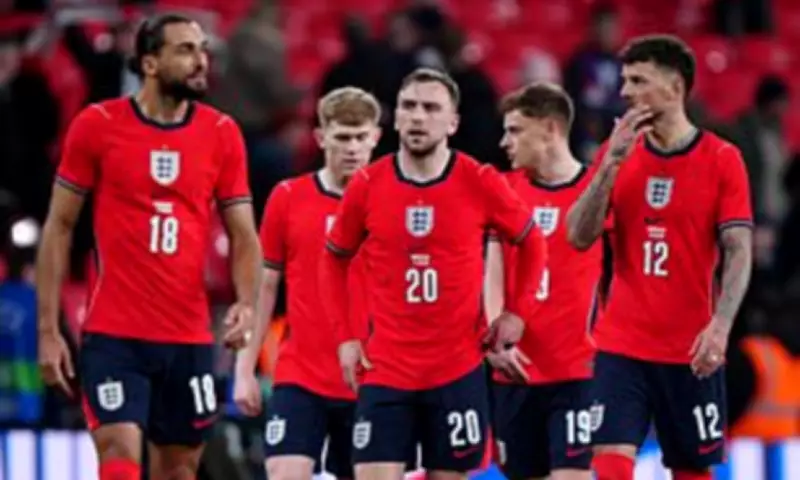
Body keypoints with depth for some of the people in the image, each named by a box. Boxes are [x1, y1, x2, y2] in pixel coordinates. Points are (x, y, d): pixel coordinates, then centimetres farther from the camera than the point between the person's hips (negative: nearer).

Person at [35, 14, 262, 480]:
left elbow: (244, 236, 6)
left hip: (190, 338, 3)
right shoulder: (98, 125, -2)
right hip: (113, 335, -3)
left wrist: (247, 305, -13)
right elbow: (60, 227, 2)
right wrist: (49, 329, -2)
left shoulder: (221, 134, 5)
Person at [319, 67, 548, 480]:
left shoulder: (480, 183, -4)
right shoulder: (367, 186, -1)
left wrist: (515, 313, 4)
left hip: (459, 371, 0)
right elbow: (334, 260, 13)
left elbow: (532, 242, 12)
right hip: (385, 371, 0)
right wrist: (344, 337, 5)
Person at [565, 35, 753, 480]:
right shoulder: (617, 152, 6)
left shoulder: (721, 159, -3)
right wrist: (612, 162, -12)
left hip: (691, 351, -2)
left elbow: (739, 252, -7)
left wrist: (720, 325, -21)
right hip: (622, 343, 2)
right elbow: (579, 236, -2)